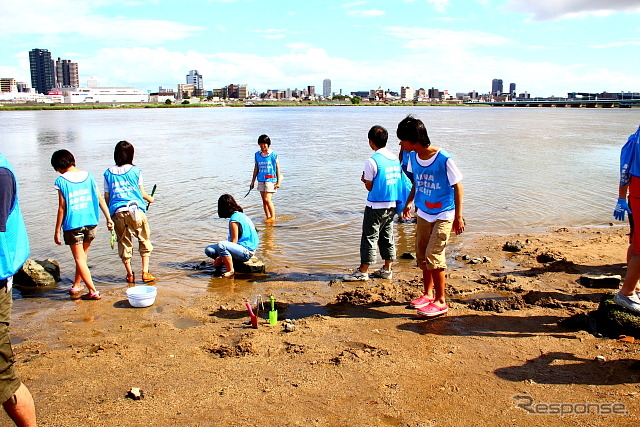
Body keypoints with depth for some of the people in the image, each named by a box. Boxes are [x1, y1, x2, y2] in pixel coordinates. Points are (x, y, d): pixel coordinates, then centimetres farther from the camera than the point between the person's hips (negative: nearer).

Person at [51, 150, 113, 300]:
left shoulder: (61, 181, -7)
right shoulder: (88, 176, 5)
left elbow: (62, 207, -8)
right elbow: (100, 199, 5)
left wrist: (57, 231, -2)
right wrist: (109, 219, 12)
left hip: (72, 224, -5)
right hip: (90, 222, 5)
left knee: (79, 258, 2)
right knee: (83, 255, 20)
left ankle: (93, 291, -2)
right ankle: (77, 285, 32)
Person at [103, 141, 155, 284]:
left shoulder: (108, 173, 10)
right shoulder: (136, 171, 4)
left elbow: (106, 196, 11)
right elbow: (142, 193, 8)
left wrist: (108, 216, 19)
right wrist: (150, 199, 29)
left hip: (117, 212, 2)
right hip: (136, 209, -2)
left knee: (124, 243, 11)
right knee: (144, 240, 10)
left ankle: (130, 274, 18)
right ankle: (145, 272, 7)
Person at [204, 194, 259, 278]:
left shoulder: (234, 220, -17)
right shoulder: (240, 215, 11)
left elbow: (234, 242, -17)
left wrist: (220, 258, -11)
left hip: (246, 252, -9)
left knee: (221, 245, -34)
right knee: (209, 250, 3)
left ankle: (230, 271, -19)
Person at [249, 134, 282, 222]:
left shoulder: (273, 154, -5)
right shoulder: (257, 154, 8)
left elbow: (278, 168, -2)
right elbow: (256, 168, 15)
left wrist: (278, 182, -4)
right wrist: (253, 181, 15)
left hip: (270, 179, -5)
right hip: (261, 180, 5)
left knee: (267, 199, -12)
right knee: (264, 200, 7)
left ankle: (273, 217, 0)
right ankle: (268, 217, 15)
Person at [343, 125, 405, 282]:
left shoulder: (372, 161, -15)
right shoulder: (395, 158, 6)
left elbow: (369, 187, -10)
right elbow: (397, 180, 13)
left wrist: (364, 179, 12)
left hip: (376, 206, -7)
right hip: (392, 205, 7)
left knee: (369, 237, 2)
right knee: (387, 237, 15)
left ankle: (363, 271, 9)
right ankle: (387, 270, 22)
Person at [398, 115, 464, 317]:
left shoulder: (444, 159, -21)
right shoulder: (413, 157, -2)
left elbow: (457, 187, -13)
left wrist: (458, 217, -13)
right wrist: (409, 202, 8)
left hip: (443, 215, -7)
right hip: (423, 213, 7)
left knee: (433, 256, -10)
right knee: (422, 255, 12)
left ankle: (440, 301, 4)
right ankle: (428, 294, 29)